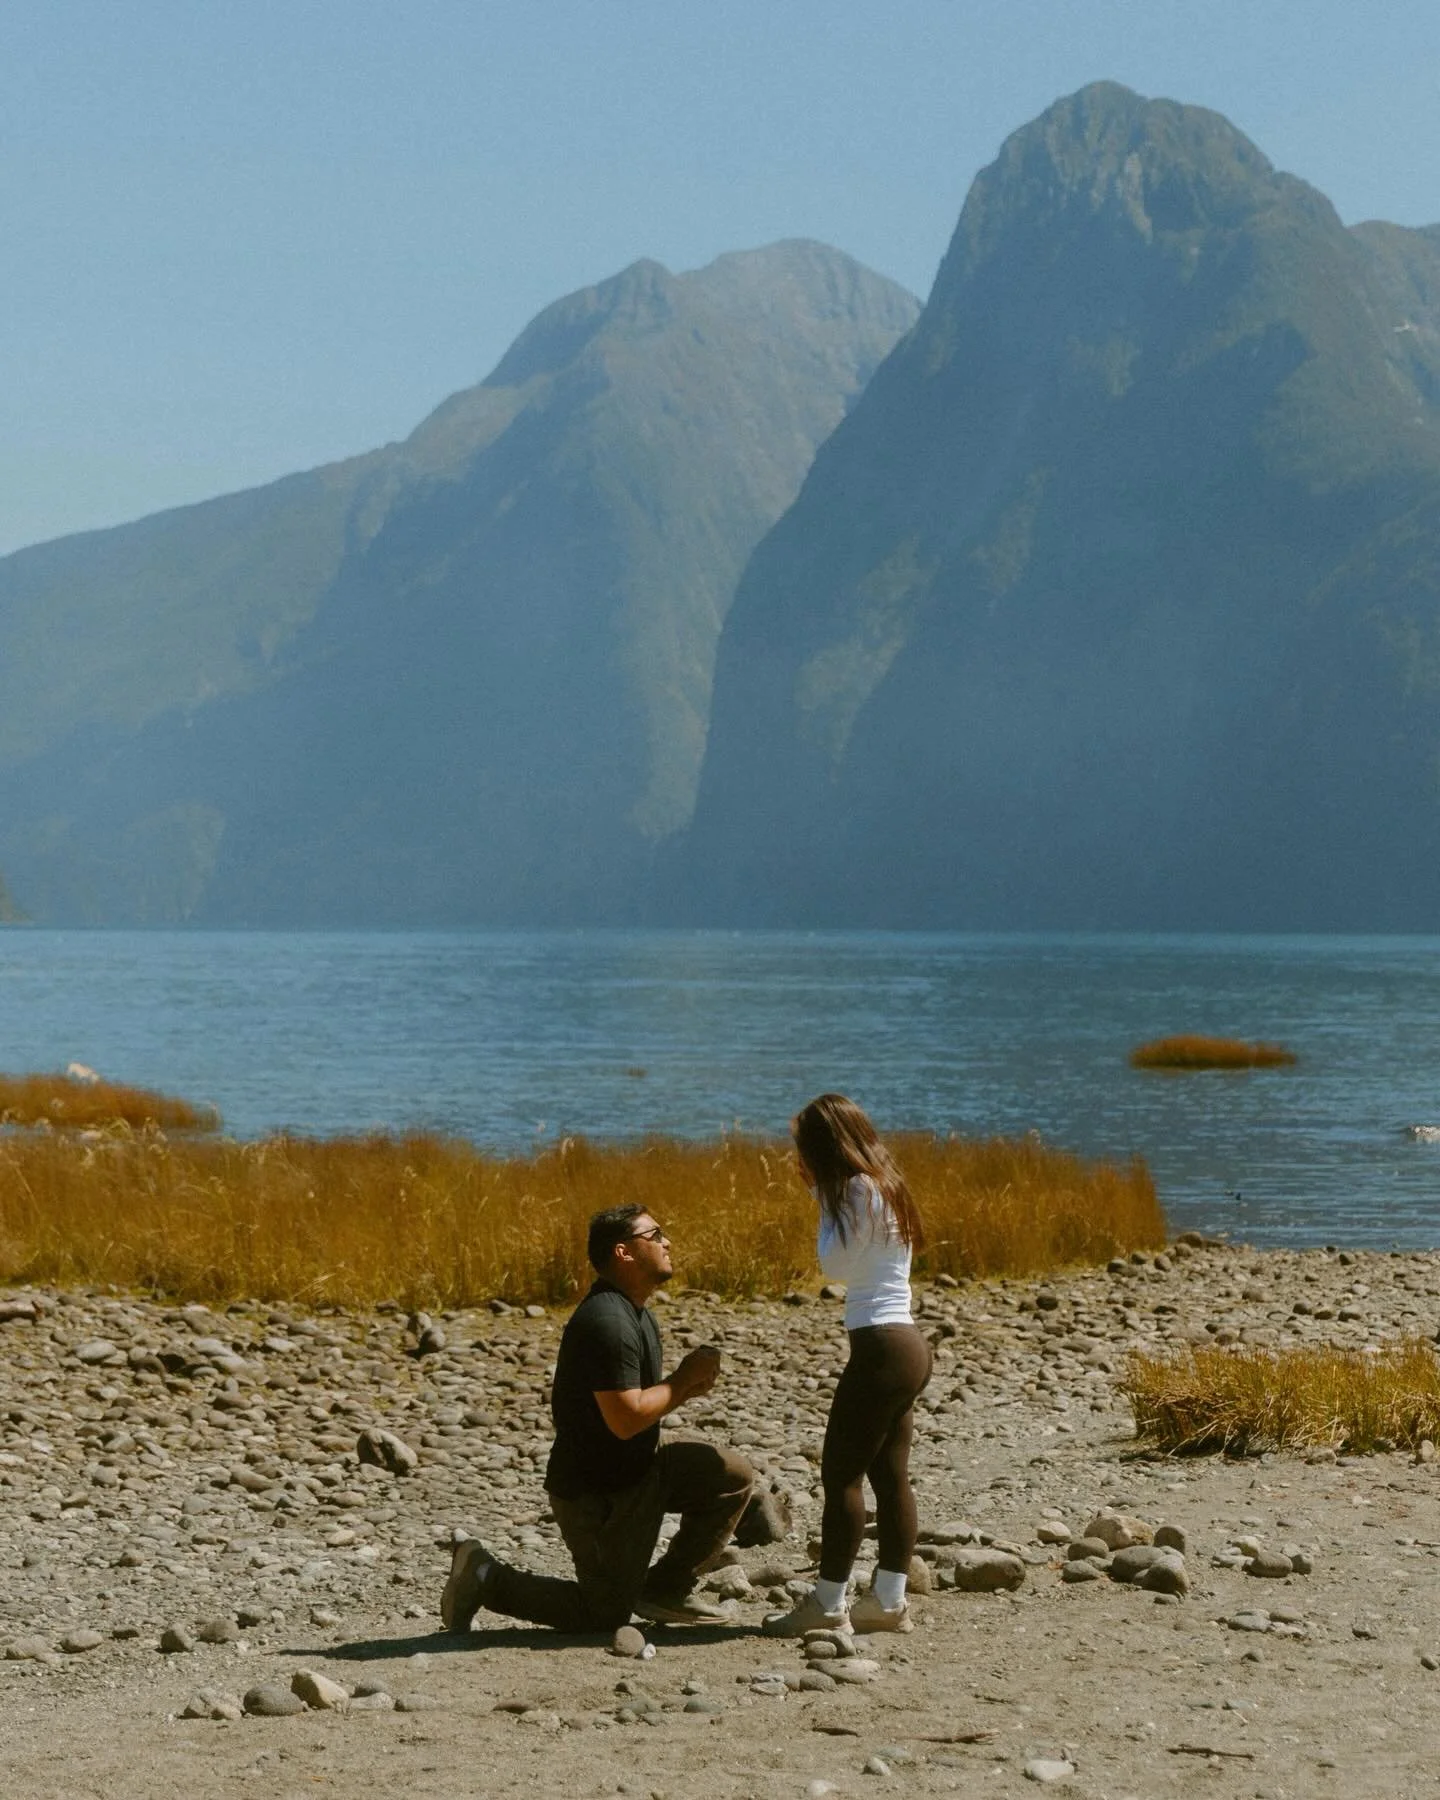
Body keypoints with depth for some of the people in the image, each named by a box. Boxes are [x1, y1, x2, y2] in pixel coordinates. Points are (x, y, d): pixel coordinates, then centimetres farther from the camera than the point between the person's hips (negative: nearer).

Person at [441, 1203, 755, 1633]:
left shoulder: (635, 1314, 9)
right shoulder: (607, 1323, -25)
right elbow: (625, 1419, -29)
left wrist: (686, 1386, -4)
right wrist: (685, 1379, -17)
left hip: (637, 1469, 10)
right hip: (596, 1492, -10)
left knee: (734, 1476, 6)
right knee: (604, 1617, -1)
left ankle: (666, 1589, 13)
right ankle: (487, 1578, 6)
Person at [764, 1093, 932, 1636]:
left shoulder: (861, 1189, -14)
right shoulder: (884, 1186, 15)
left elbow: (835, 1264, -10)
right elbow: (848, 1262, 17)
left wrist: (825, 1199, -4)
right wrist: (822, 1194, 11)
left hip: (881, 1347, -10)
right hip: (905, 1346, 10)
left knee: (841, 1473, -5)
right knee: (890, 1474, 10)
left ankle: (828, 1605, -3)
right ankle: (889, 1601, 13)